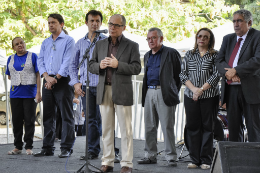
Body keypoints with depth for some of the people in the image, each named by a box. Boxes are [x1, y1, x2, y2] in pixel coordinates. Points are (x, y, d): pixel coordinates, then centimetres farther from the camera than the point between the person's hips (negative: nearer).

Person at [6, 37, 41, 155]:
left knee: (29, 120, -2)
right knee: (16, 120, 6)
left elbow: (38, 75, -3)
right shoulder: (11, 59, 12)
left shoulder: (33, 56, 1)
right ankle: (18, 146, 13)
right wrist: (17, 81, 4)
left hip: (30, 93, -4)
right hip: (15, 93, 4)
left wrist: (38, 92, -9)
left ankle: (29, 147, 3)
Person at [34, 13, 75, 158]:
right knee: (48, 116, 7)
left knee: (66, 116, -5)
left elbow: (67, 62, -9)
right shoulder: (45, 42, 18)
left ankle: (66, 148, -3)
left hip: (62, 81, -6)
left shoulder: (68, 41, 0)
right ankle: (48, 148, 11)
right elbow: (40, 61, 10)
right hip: (48, 81, 6)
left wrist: (56, 78, -16)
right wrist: (47, 77, -8)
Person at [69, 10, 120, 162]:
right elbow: (73, 65, 18)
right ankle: (93, 151, 14)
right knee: (91, 119, 8)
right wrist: (75, 83, 6)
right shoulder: (80, 43, 13)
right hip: (86, 87, 4)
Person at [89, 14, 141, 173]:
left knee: (126, 129, -3)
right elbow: (92, 65, 14)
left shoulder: (132, 46, 2)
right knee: (106, 129, 6)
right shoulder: (100, 44, 14)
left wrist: (118, 64, -18)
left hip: (122, 91, -4)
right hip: (104, 91, 4)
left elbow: (136, 68, -6)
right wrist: (100, 66, -8)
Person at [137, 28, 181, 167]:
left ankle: (171, 157, -1)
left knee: (167, 126, -6)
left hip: (164, 93, -7)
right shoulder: (147, 56, 20)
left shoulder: (171, 53, -2)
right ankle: (150, 155, 15)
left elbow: (179, 73, -2)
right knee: (149, 126, 8)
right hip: (149, 93, 7)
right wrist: (145, 93, 16)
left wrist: (174, 91, -4)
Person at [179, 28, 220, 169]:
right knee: (192, 127, 2)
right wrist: (193, 89, -9)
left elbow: (216, 75, -5)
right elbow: (183, 74, 6)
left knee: (207, 127, -1)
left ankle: (206, 160, 4)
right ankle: (194, 159, 8)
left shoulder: (215, 55, 4)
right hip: (190, 96, 3)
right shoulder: (189, 55, 12)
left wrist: (201, 90, -12)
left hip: (209, 96, -3)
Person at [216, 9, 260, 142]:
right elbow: (219, 61, 8)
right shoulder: (228, 39, 17)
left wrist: (236, 70, -17)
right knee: (233, 126, 8)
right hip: (231, 90, 6)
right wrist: (228, 72, -13)